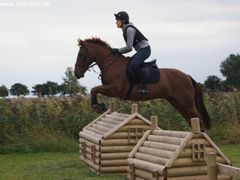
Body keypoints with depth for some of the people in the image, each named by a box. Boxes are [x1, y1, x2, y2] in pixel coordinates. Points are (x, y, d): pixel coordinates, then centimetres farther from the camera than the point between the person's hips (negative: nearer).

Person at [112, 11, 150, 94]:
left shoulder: (129, 29, -15)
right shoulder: (125, 30, 15)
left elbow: (129, 47, -20)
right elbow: (129, 47, 18)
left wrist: (118, 51, -11)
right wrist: (118, 52, 8)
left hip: (145, 49, -11)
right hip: (141, 50, 11)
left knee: (133, 65, -29)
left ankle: (142, 87, -26)